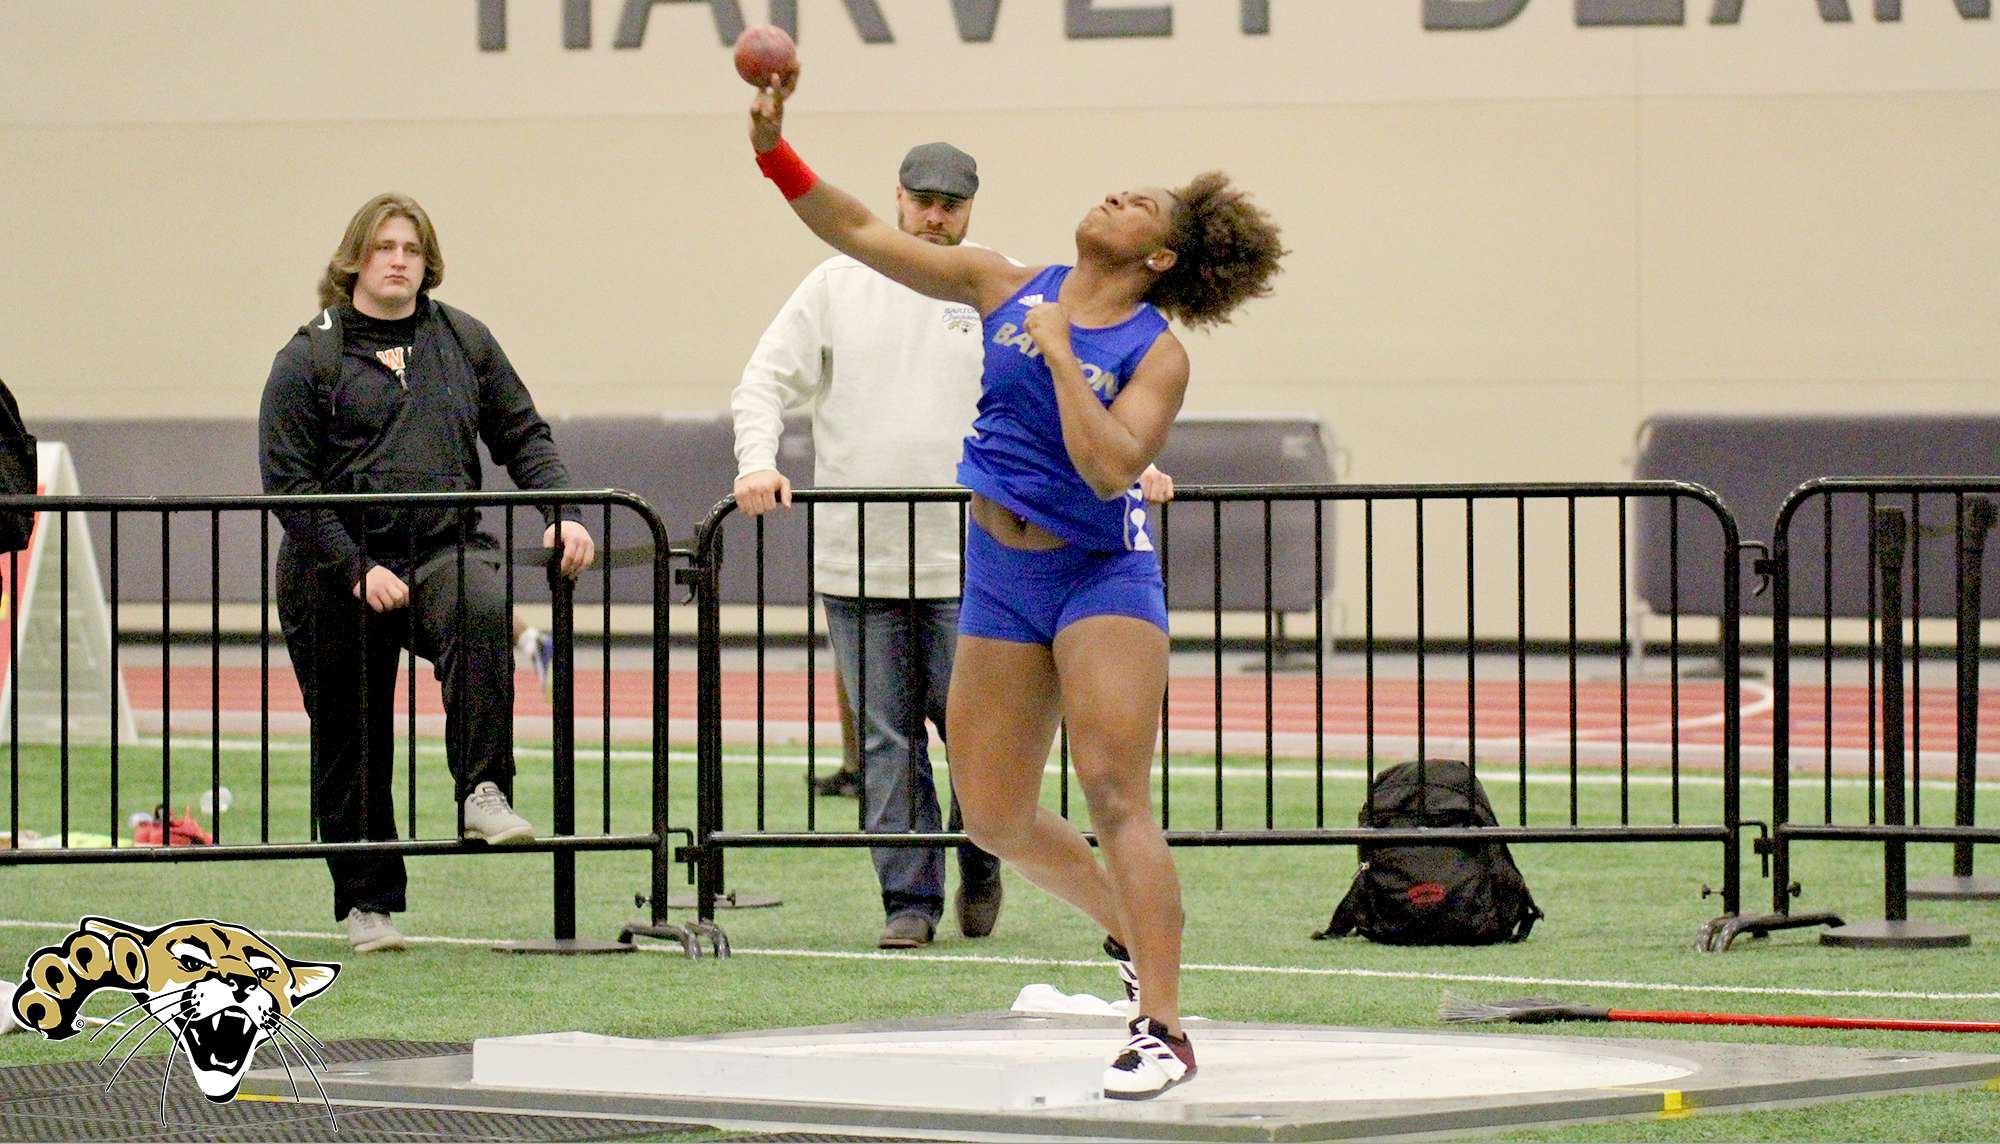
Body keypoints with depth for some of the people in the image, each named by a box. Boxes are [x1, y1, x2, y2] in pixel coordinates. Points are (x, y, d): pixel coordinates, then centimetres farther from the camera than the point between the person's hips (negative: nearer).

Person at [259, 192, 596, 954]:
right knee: (352, 747, 4)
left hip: (446, 548, 1)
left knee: (483, 612, -34)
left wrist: (562, 515, -1)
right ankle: (366, 901, 17)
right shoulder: (310, 357, -1)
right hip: (337, 573, -1)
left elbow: (523, 435, 15)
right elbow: (288, 481, -6)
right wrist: (355, 568, -14)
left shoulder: (462, 341, 11)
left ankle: (483, 794, -34)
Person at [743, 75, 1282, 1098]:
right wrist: (775, 150, -5)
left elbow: (1108, 468, -25)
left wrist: (1059, 354, -21)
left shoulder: (1156, 355, -10)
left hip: (1102, 572, -6)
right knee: (995, 819, 6)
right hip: (1000, 576, 6)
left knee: (1113, 796, -16)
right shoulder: (1007, 288, 4)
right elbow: (858, 233, 5)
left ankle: (1162, 1030, -15)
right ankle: (1129, 930, 31)